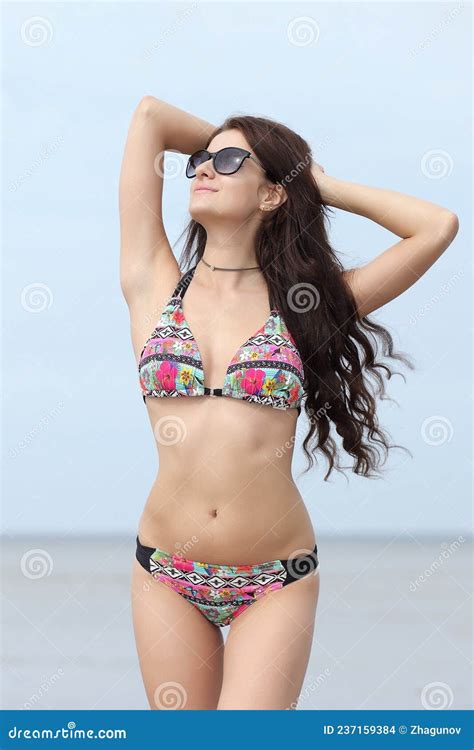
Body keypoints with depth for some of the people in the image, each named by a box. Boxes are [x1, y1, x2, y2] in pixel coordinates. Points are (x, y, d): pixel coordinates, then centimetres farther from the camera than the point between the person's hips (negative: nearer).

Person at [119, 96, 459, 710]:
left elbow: (438, 227, -1)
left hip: (274, 583, -1)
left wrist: (320, 184, 7)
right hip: (166, 573, 2)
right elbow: (149, 114, 4)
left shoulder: (303, 303, 3)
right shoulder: (155, 286, 4)